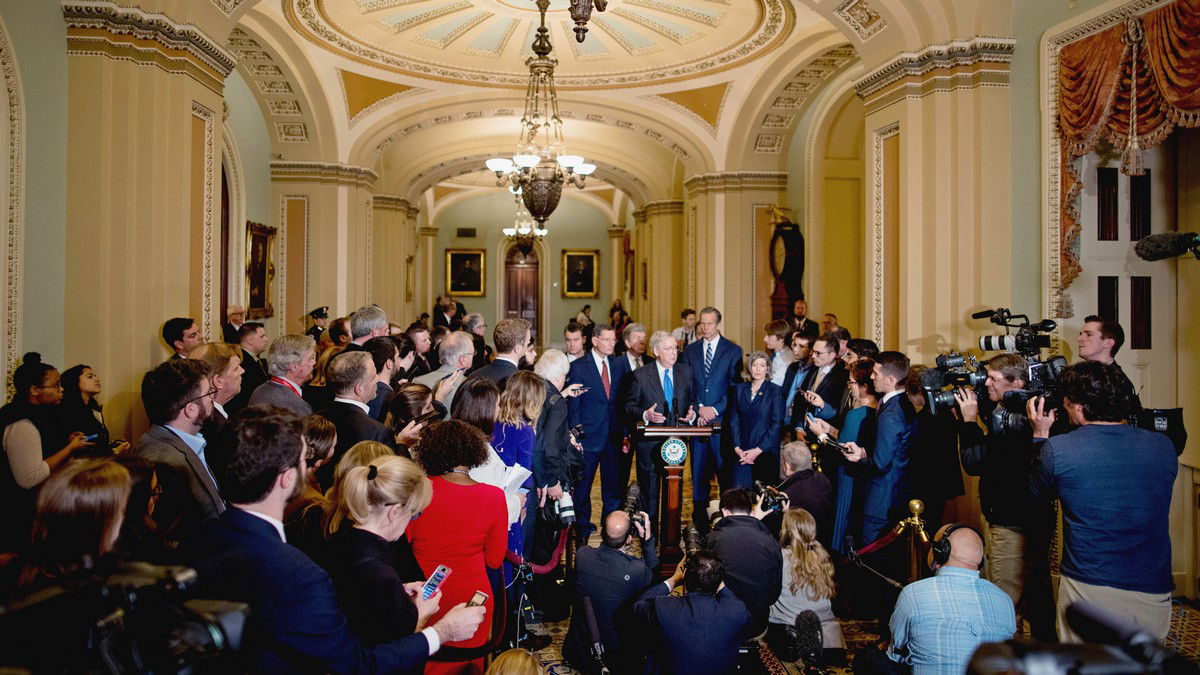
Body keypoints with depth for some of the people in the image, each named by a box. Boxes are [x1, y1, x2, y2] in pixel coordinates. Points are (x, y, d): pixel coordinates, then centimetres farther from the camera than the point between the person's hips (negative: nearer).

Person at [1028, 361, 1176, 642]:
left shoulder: (1056, 449, -15)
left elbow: (1038, 490, 5)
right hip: (1154, 592, 3)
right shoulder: (1163, 446, -5)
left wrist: (1040, 435, 12)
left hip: (1088, 589, -3)